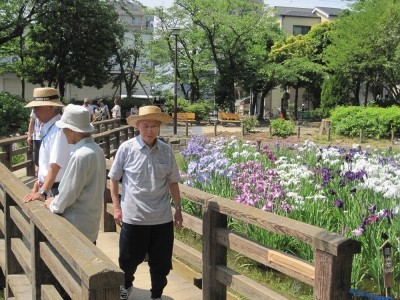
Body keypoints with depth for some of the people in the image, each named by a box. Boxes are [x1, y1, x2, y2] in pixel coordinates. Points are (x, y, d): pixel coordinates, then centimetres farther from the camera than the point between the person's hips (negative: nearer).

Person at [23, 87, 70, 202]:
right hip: (47, 185, 8)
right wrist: (40, 180, 19)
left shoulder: (59, 130, -23)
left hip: (56, 189, -8)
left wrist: (42, 192, -30)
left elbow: (55, 165, -28)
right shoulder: (47, 128, 5)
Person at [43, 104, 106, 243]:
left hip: (77, 226, -8)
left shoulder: (80, 155, -24)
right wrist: (56, 201, 11)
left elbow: (69, 192, -20)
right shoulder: (96, 149, 3)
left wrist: (53, 204, 0)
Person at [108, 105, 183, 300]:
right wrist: (116, 207, -2)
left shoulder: (166, 151, -1)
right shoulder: (126, 148, -8)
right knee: (129, 259, 16)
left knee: (161, 262, 13)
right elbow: (113, 178, 1)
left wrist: (178, 208, 10)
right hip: (133, 216, -2)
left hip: (162, 217, 2)